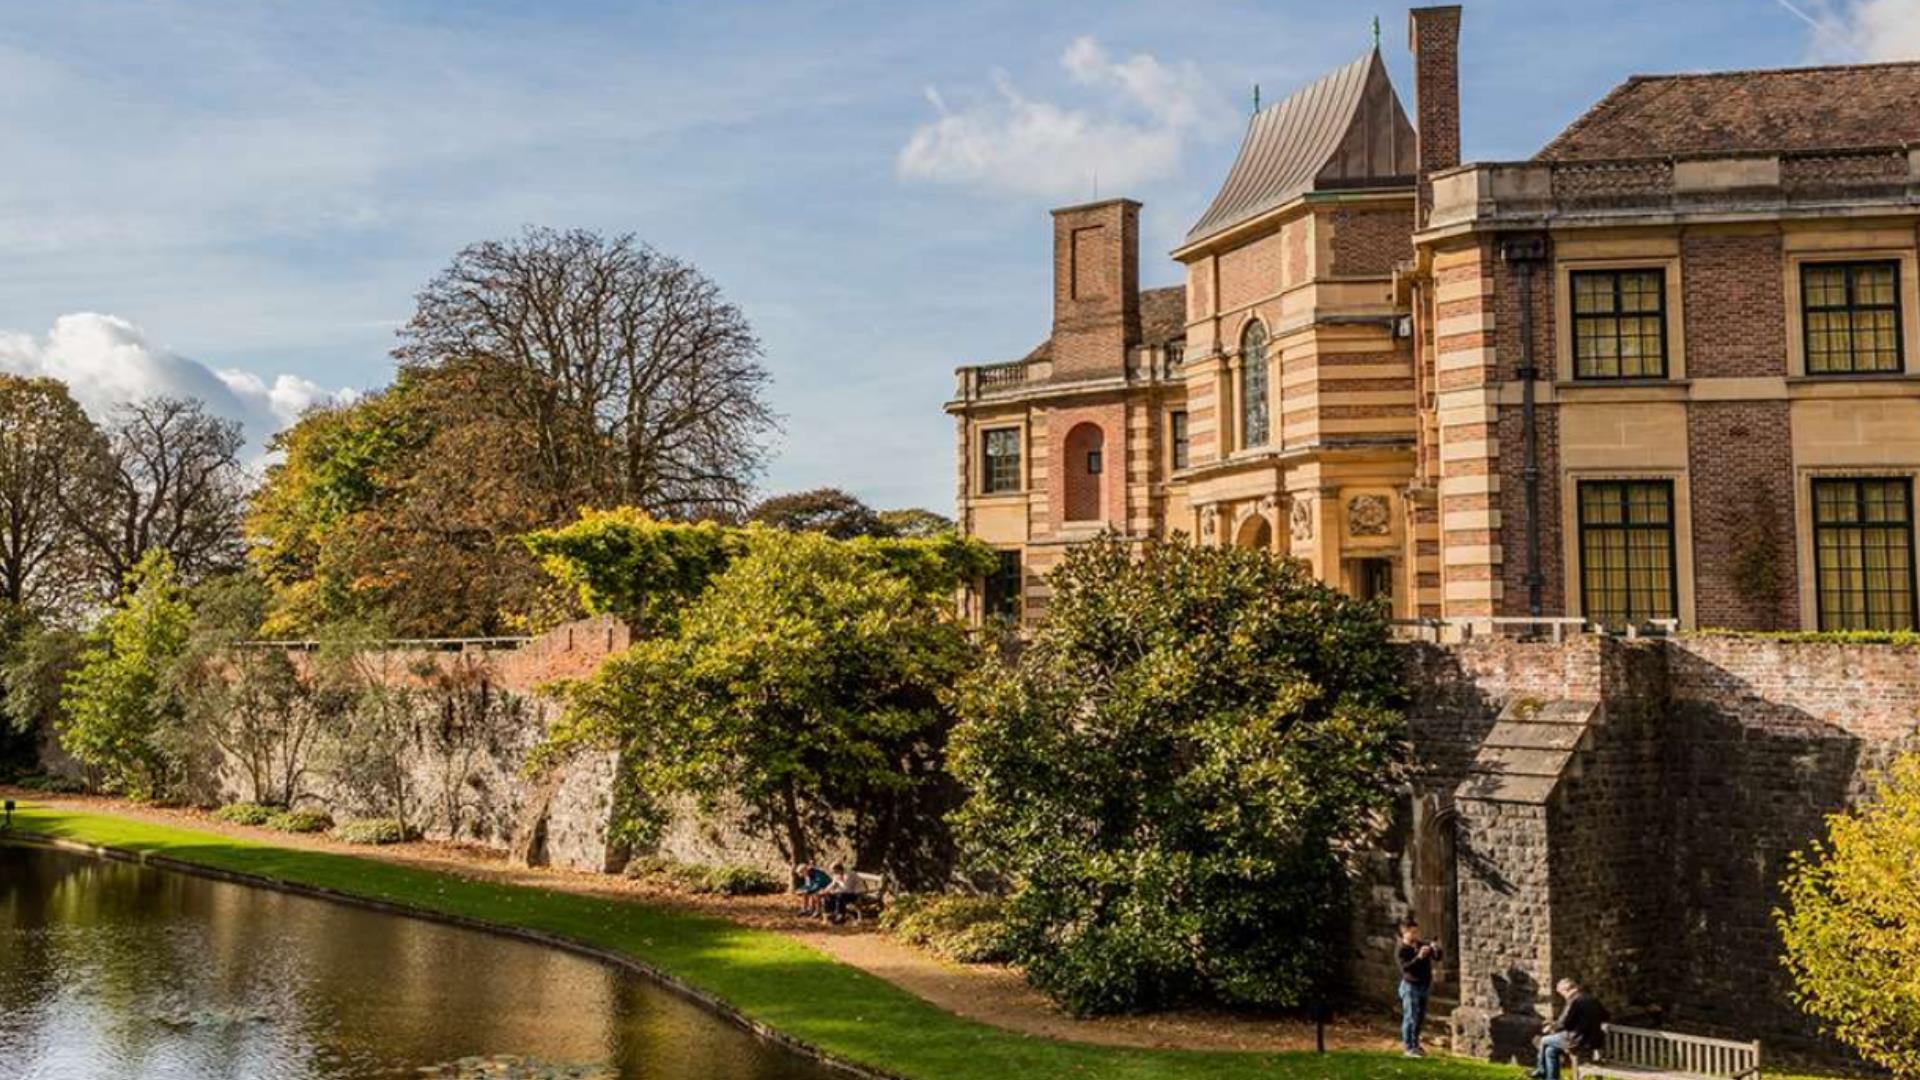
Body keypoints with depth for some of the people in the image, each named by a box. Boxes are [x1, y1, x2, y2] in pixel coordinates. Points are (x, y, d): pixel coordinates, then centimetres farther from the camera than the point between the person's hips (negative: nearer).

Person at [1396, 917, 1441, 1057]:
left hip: (1424, 986, 7)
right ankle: (1409, 1047, -2)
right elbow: (1405, 967, -23)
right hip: (1410, 986, -7)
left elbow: (1437, 958, 11)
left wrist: (1436, 950, -11)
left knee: (1420, 1018, 14)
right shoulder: (1403, 949, -11)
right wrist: (1418, 957, -33)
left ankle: (1415, 1044, 26)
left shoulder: (1422, 945, 8)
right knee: (1411, 1017, -6)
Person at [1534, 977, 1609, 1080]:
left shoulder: (1574, 1000, -16)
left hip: (1579, 1041, -8)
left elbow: (1563, 1023, -15)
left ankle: (1542, 1070, 31)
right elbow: (1604, 1016, 23)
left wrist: (1551, 1027, 5)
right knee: (1551, 1051, 18)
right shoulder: (1593, 999, 9)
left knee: (1544, 1040, 13)